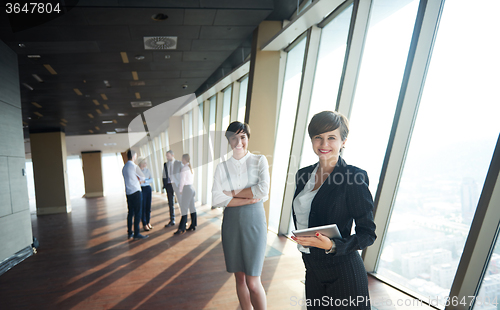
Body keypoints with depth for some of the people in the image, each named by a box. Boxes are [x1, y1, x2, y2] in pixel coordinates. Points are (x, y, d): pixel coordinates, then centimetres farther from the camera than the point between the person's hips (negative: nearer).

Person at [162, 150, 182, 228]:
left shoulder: (179, 164, -4)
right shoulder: (165, 164, 8)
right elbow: (164, 175, 12)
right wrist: (164, 185, 4)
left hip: (177, 184, -4)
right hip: (169, 185, 4)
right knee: (170, 204, 10)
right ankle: (172, 221, 21)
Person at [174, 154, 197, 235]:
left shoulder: (184, 168, -13)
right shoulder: (190, 168, 12)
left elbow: (182, 181, -15)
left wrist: (180, 190, -4)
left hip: (186, 188, -9)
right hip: (191, 187, 9)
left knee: (184, 209, -5)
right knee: (192, 208, 12)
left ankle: (181, 229, 0)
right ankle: (193, 226, 19)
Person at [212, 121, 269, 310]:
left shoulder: (259, 160, -1)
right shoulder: (222, 167, 4)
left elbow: (263, 190, -15)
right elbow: (216, 199, -7)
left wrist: (233, 192, -9)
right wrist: (248, 199, -14)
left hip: (253, 221, -2)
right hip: (231, 223, 3)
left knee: (253, 282, 0)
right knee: (239, 278, 14)